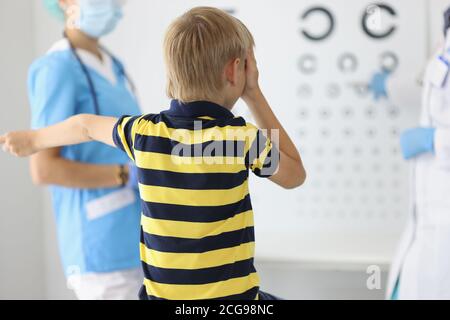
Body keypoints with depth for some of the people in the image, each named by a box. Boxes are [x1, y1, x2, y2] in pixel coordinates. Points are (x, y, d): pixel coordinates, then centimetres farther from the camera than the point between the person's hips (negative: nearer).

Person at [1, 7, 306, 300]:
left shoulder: (144, 132, -2)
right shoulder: (241, 137, -15)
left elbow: (85, 125, 18)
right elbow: (295, 174, 4)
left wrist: (34, 139, 38)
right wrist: (255, 96, 2)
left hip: (161, 293, 5)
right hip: (229, 293, -4)